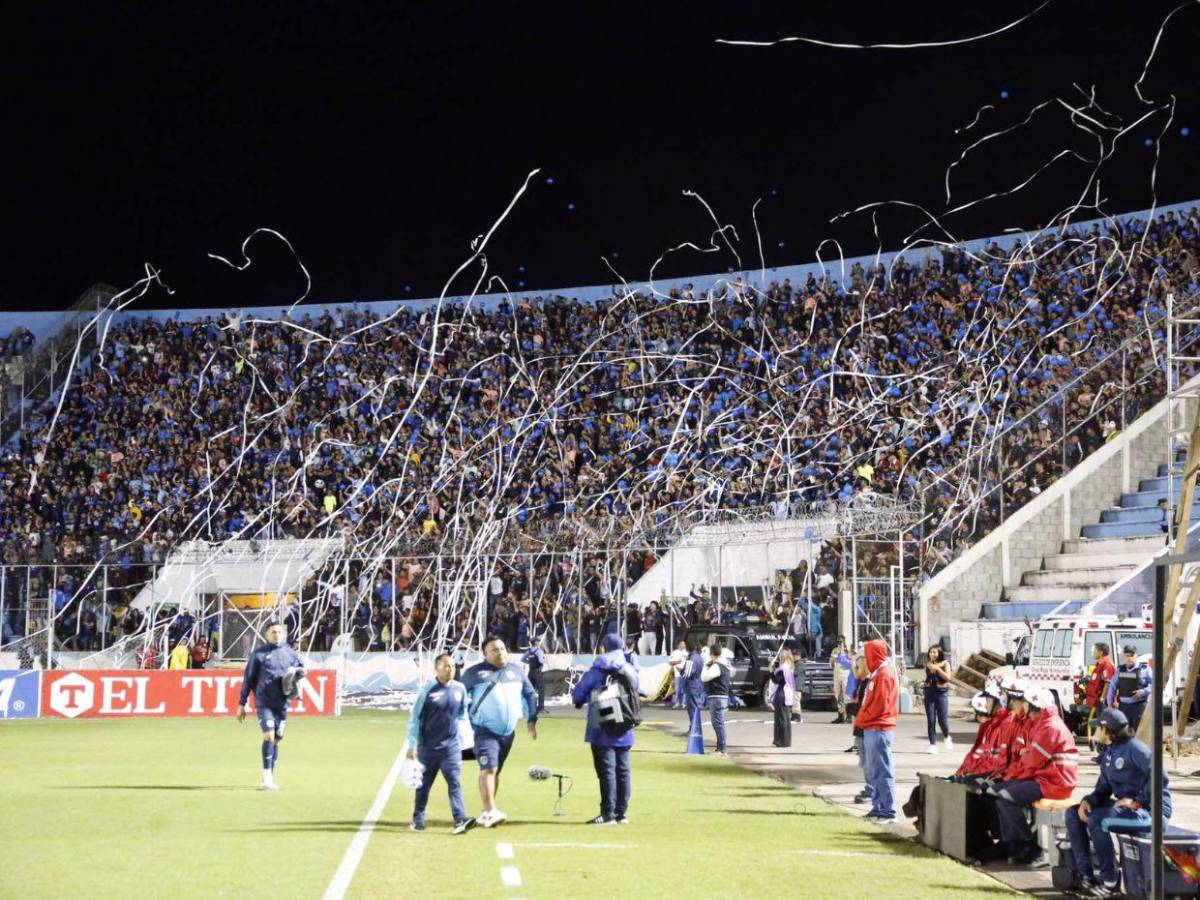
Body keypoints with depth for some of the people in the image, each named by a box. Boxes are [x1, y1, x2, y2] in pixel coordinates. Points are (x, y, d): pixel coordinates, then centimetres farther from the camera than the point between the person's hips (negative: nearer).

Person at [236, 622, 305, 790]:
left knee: (276, 740, 7)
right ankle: (266, 777, -16)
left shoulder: (291, 654, 9)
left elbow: (301, 670, 23)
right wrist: (241, 704, 5)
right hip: (263, 702, -3)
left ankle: (270, 778, 18)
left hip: (282, 703, 3)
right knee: (269, 735, -18)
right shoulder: (258, 653, 3)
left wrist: (297, 675, -3)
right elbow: (248, 679, 6)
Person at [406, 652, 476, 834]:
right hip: (428, 747, -2)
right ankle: (418, 820, 23)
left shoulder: (460, 689, 2)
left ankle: (460, 820, -15)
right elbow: (415, 718, -7)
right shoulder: (428, 691, -10)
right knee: (424, 784, 10)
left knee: (455, 782, -8)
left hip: (451, 746, 2)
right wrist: (412, 745, -9)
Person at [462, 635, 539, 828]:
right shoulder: (475, 673, -2)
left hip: (508, 732, 5)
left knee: (495, 770, 10)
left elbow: (530, 694, 20)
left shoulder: (516, 671, 11)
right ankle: (490, 811, -21)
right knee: (488, 769, -17)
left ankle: (487, 812, 17)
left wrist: (532, 720, 17)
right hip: (485, 731, -5)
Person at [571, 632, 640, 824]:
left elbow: (577, 694, -4)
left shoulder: (597, 671, -10)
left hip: (602, 732, -5)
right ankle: (622, 813, 13)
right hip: (624, 732, 5)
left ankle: (608, 814, -4)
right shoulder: (630, 672, 7)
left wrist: (579, 700, 18)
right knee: (623, 770, 10)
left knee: (606, 771, -3)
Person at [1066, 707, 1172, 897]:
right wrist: (1088, 800, -8)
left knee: (1097, 819, -30)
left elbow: (1160, 777, -26)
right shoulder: (1108, 753, 13)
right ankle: (1085, 875, -3)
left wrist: (1137, 801, -25)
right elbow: (1104, 788, 13)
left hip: (1151, 808, -10)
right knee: (1074, 813, 0)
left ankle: (1109, 881, -19)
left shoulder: (1133, 748, -15)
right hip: (1124, 804, 10)